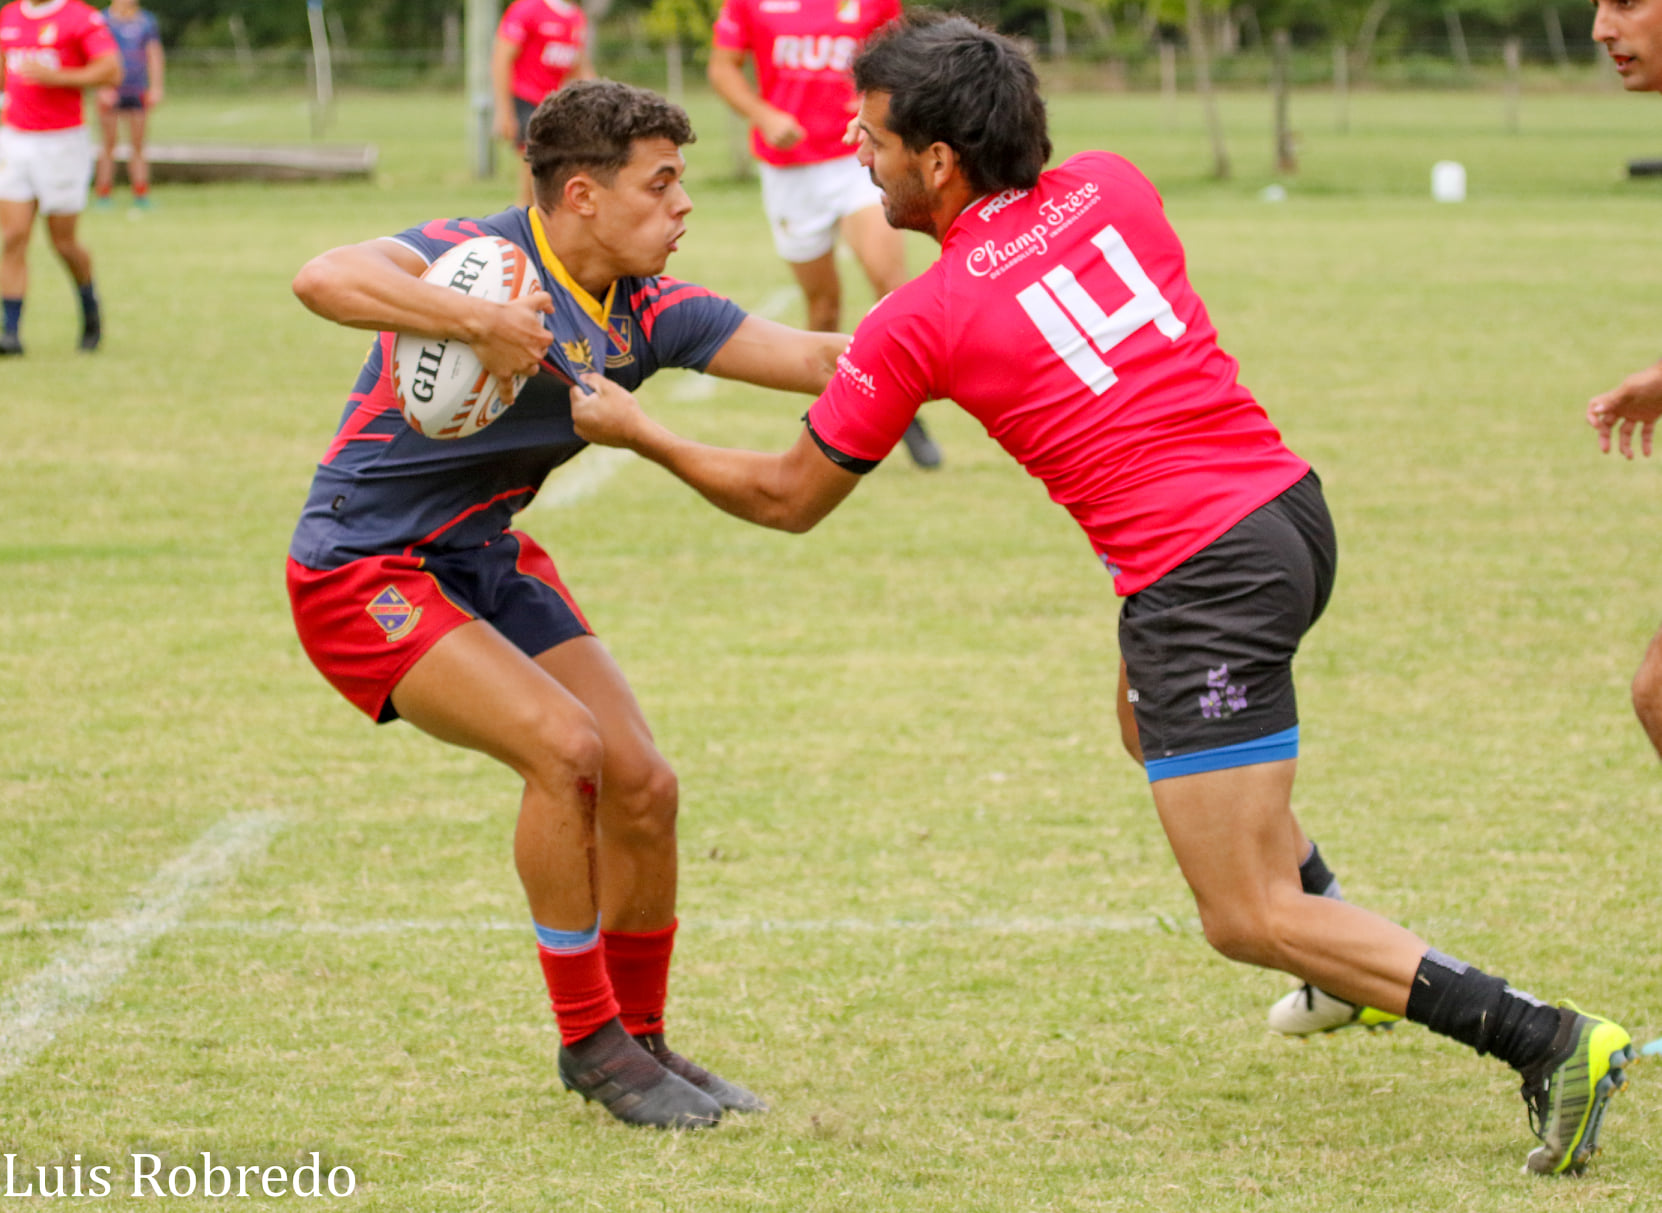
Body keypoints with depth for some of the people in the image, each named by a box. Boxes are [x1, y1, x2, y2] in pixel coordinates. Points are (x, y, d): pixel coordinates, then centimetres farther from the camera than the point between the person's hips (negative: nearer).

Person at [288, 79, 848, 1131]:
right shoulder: (483, 254, -22)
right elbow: (326, 278, -40)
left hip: (489, 558, 8)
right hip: (365, 569, -8)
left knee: (643, 785, -1)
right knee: (563, 744, -23)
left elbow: (815, 357, -6)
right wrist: (480, 322, -47)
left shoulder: (648, 311, -2)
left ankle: (640, 1037, 20)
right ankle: (589, 1042, -7)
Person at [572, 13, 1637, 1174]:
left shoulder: (918, 323, -6)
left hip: (1204, 581, -8)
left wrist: (636, 431, 20)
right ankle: (1342, 953, 39)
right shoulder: (1111, 185, 7)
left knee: (1249, 921, -2)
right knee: (1154, 719, 36)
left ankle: (1548, 1040, -13)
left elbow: (787, 499, 7)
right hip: (1291, 505, 8)